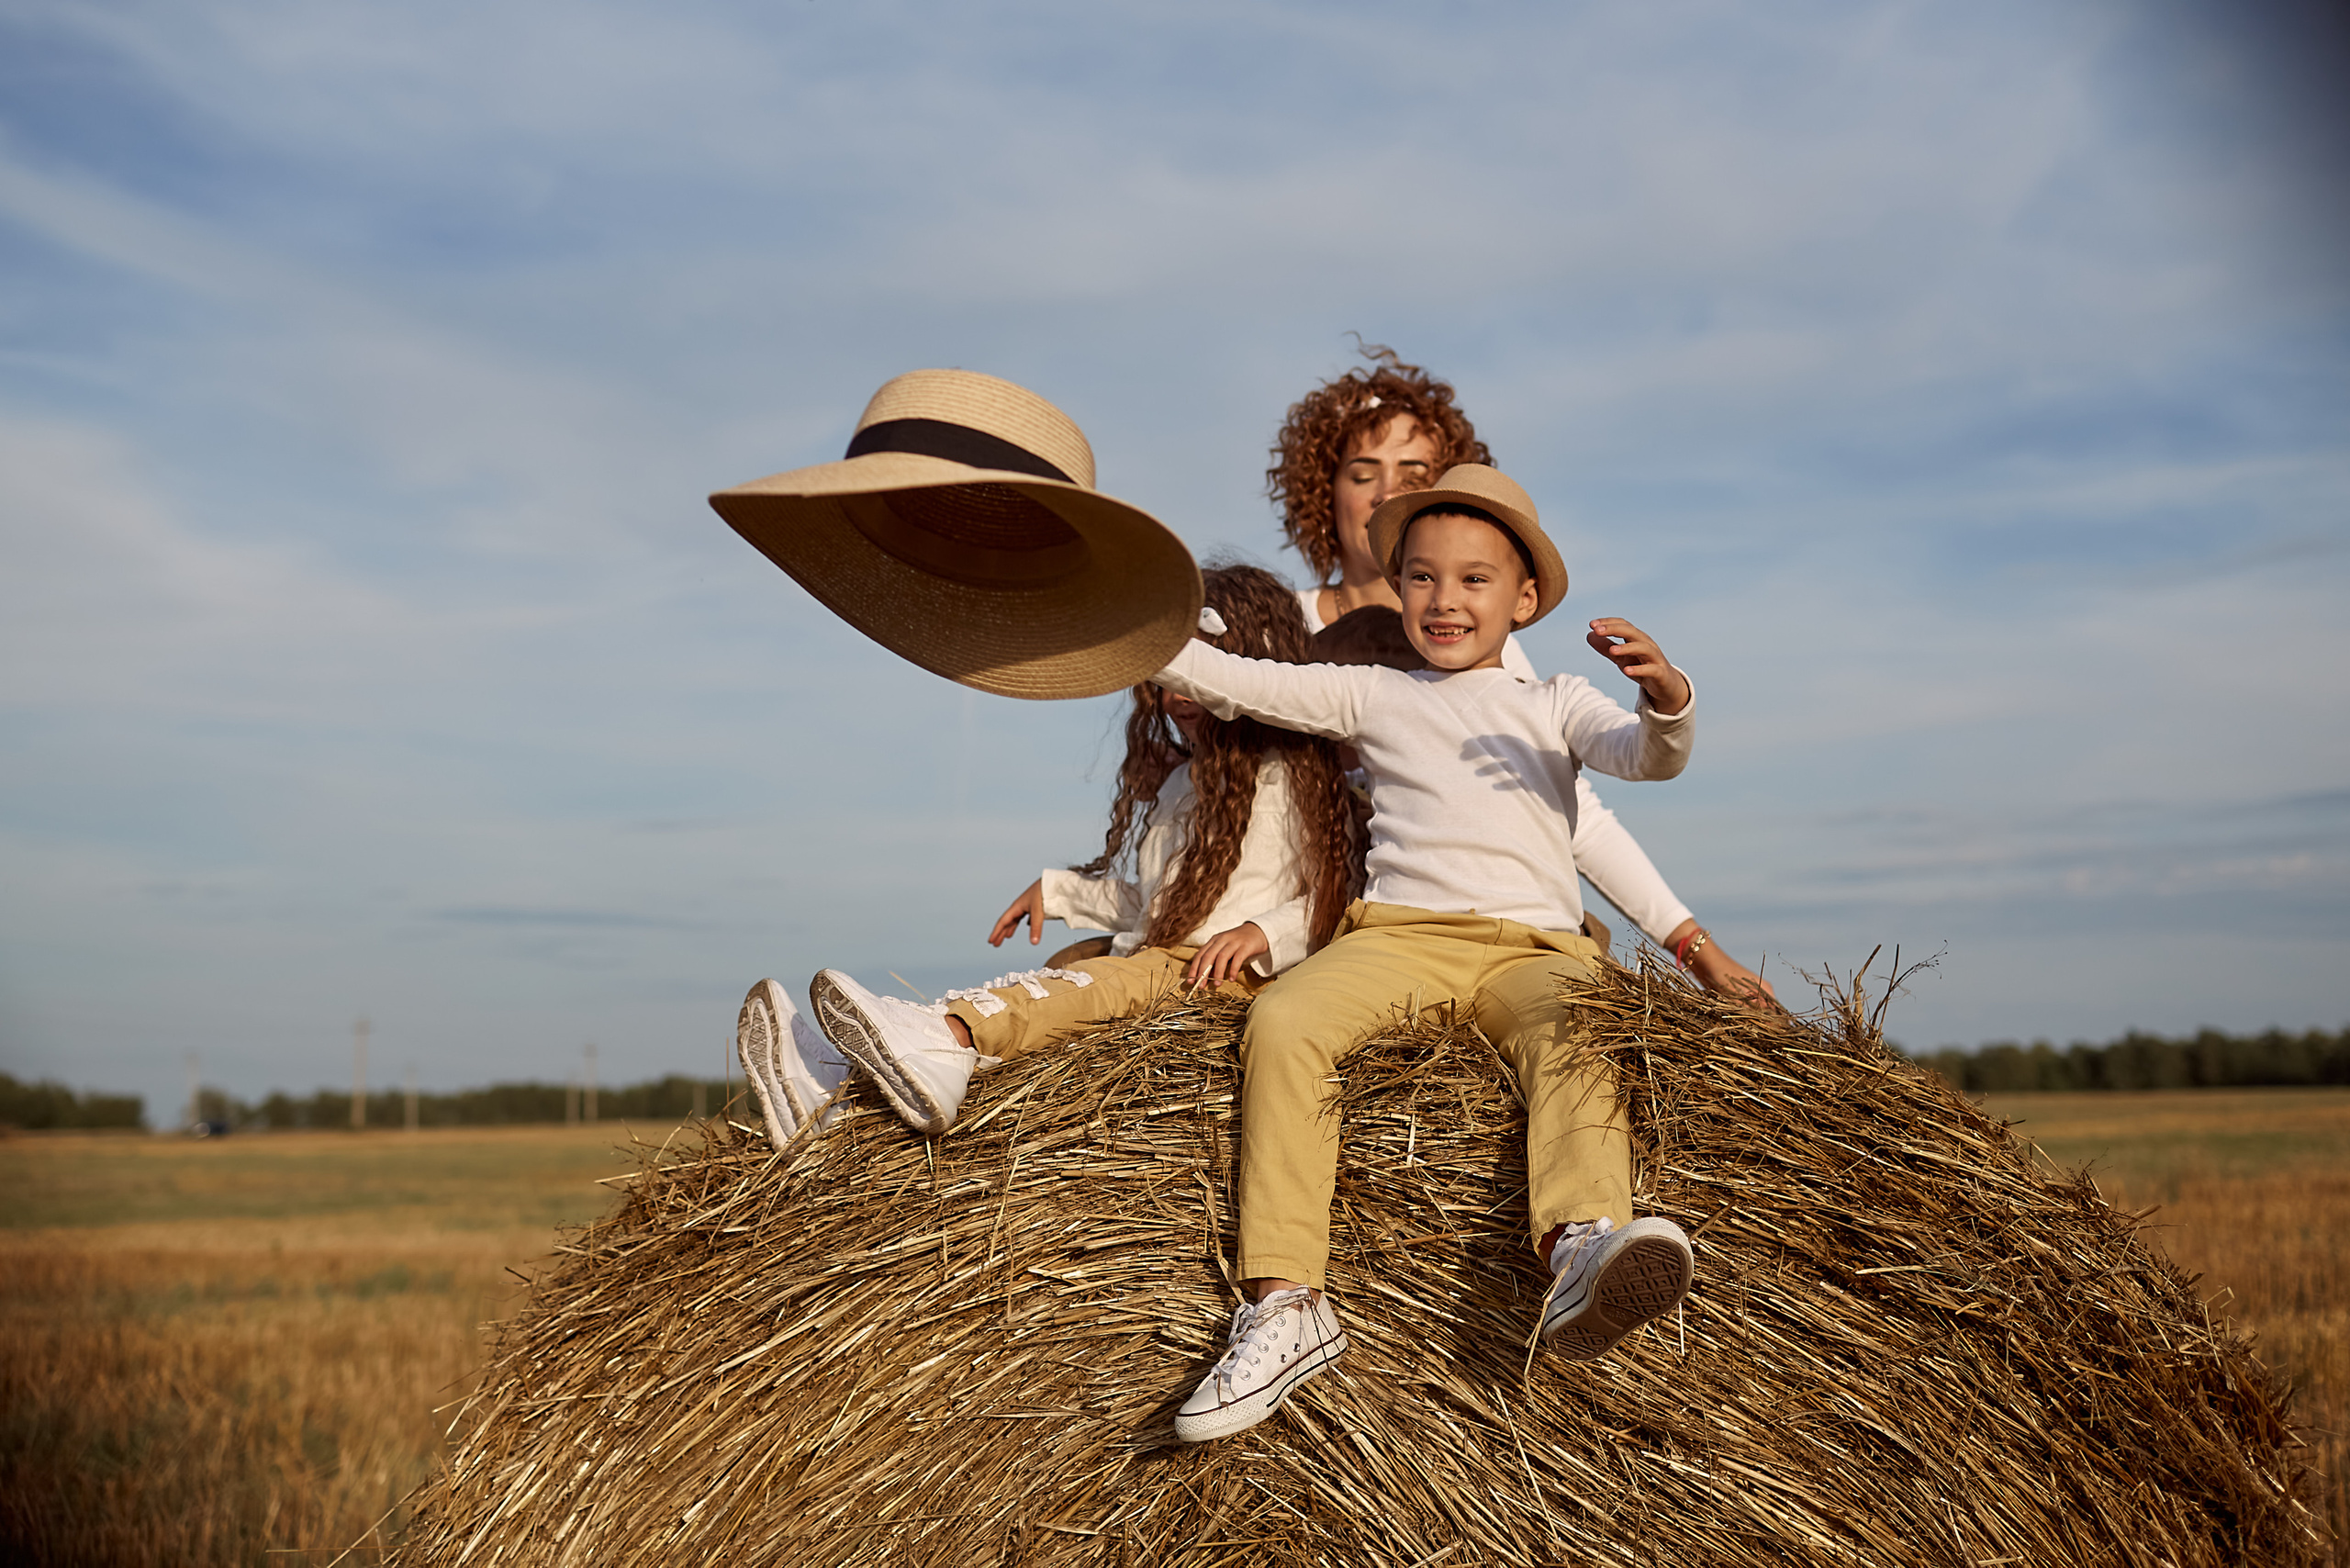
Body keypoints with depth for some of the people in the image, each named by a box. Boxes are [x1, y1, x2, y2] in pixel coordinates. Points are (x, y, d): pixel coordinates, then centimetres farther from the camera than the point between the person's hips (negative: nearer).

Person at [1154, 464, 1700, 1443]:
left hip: (1534, 945, -1)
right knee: (1282, 1021, -29)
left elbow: (1645, 757, 4)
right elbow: (1235, 683, 20)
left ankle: (1579, 1257, -61)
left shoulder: (1555, 704, 22)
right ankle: (1286, 1307, -33)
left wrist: (1666, 702, -19)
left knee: (1571, 1035, -35)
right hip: (1400, 934, 1)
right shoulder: (1374, 697, 24)